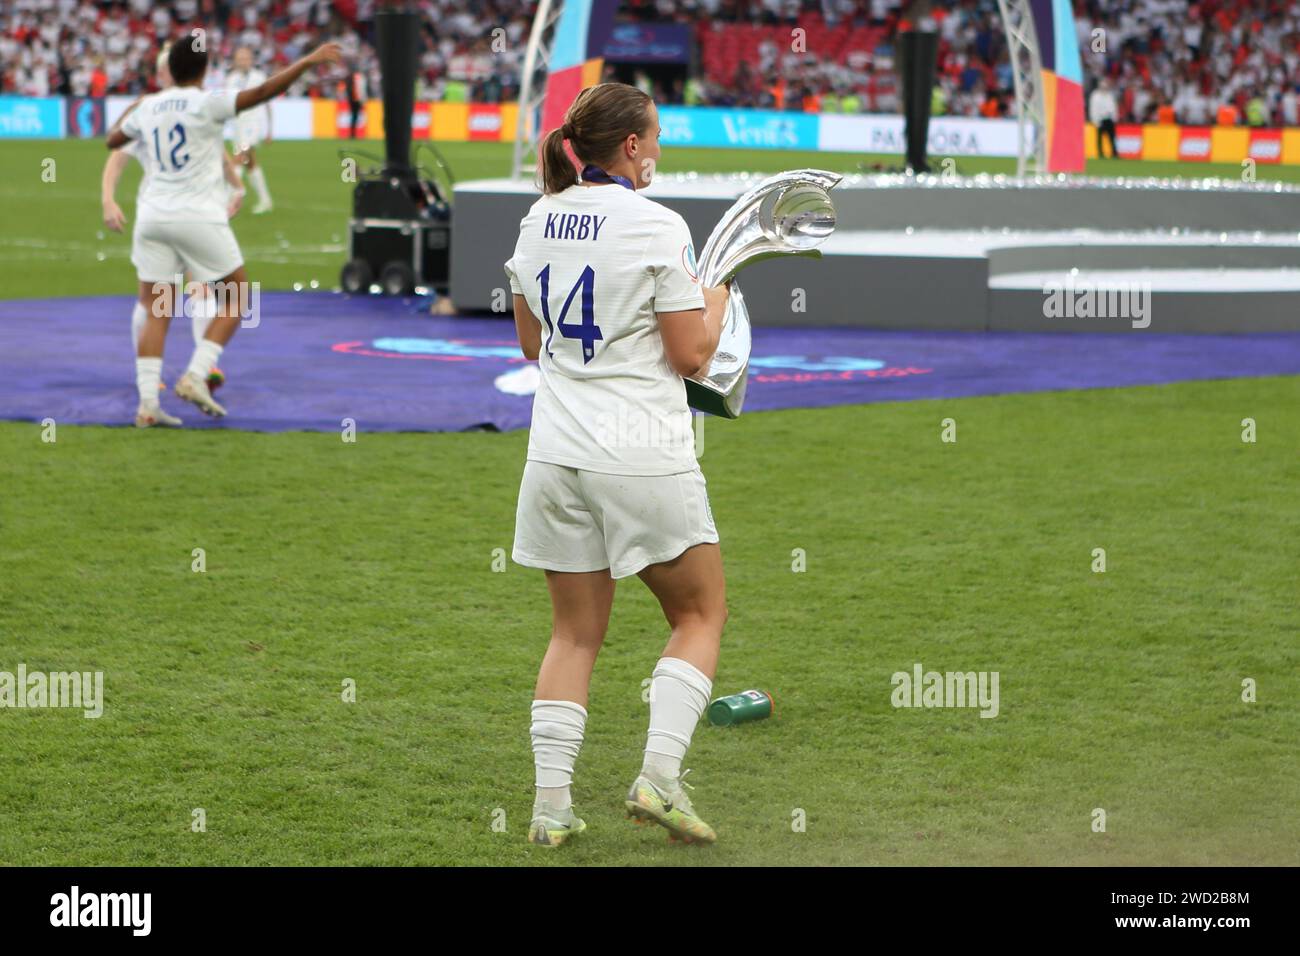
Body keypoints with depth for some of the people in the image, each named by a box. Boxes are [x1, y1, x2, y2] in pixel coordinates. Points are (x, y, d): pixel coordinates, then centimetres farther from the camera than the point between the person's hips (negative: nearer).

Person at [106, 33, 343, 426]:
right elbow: (262, 92, -18)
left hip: (151, 217, 5)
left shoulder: (147, 107, 9)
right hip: (199, 217, -5)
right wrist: (307, 62, -20)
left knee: (156, 313, 6)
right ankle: (195, 376, -3)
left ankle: (147, 404, -4)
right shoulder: (206, 104, -7)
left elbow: (112, 140, 27)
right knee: (235, 297, 11)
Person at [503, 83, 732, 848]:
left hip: (557, 453, 6)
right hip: (644, 457, -5)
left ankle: (552, 805, 6)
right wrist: (717, 300, 9)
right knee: (701, 615, 10)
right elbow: (691, 356, -9)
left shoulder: (540, 221, 7)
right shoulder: (657, 226, -11)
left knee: (576, 632, 13)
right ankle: (659, 775, -4)